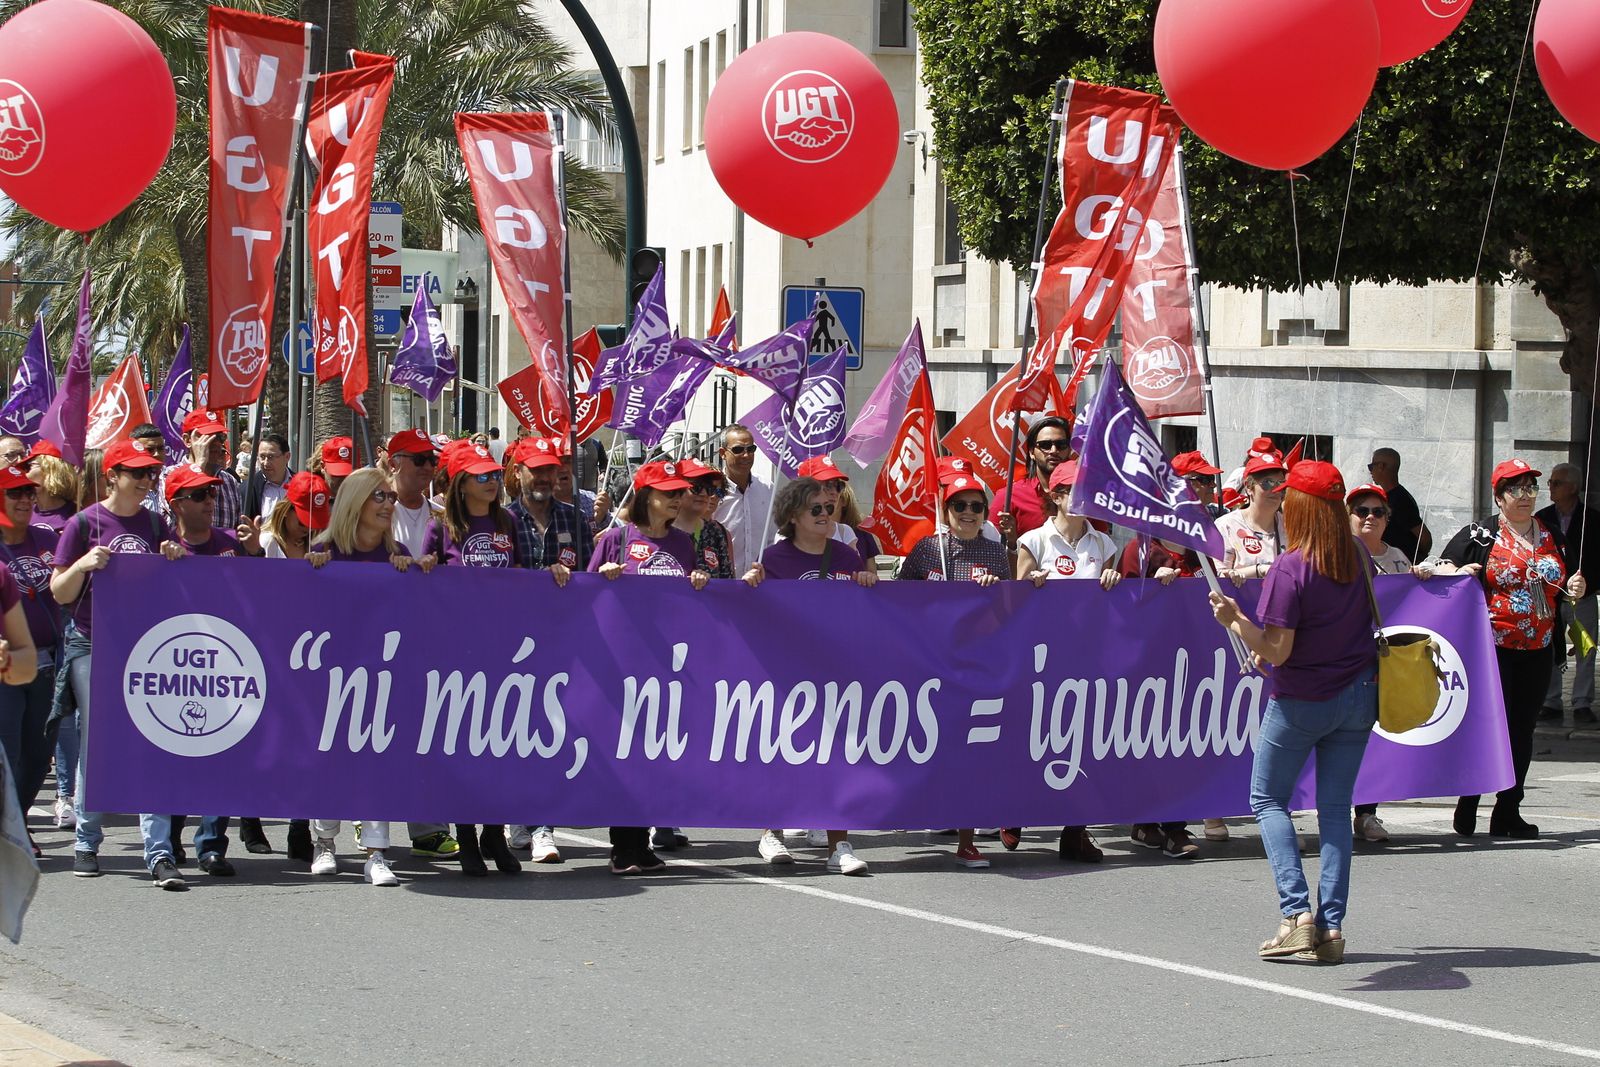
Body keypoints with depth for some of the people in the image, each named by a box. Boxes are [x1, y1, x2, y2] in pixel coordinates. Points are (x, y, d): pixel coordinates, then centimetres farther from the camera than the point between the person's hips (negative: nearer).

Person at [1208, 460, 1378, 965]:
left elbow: (1276, 651, -21)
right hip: (1358, 696, 5)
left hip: (1301, 701, -5)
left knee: (1269, 799, 10)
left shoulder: (1290, 568, -20)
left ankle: (1297, 912, -4)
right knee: (1335, 807, 8)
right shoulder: (1359, 556, -1)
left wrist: (1235, 619, -20)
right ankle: (1331, 927, 2)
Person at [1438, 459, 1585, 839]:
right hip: (1493, 647, -5)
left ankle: (1508, 811, 12)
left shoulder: (1551, 536, 13)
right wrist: (1460, 573, -19)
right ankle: (1468, 805, 6)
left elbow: (1564, 583, 25)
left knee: (1522, 729, 6)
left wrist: (1577, 588, 4)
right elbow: (1442, 569, 1)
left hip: (1537, 649, 5)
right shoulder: (1479, 535, -2)